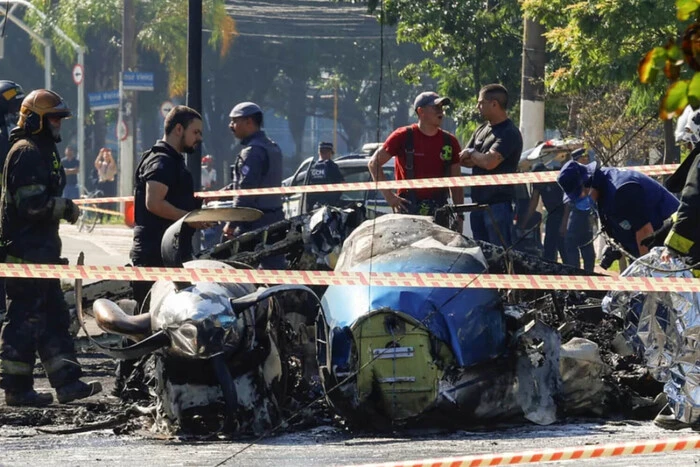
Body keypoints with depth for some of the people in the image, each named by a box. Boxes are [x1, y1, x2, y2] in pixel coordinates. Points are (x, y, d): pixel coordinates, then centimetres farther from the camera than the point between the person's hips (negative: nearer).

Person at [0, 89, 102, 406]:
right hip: (26, 250, -11)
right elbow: (32, 203, -23)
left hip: (41, 248, 11)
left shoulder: (43, 151, 19)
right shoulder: (26, 153, -15)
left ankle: (67, 382, 14)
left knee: (54, 316, 11)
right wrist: (66, 208, -12)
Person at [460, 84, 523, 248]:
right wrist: (478, 159, -6)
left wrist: (472, 153, -4)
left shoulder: (509, 133, -12)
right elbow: (462, 159, 15)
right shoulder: (481, 130, 16)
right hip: (478, 202, 9)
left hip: (498, 204, -9)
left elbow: (489, 162, -23)